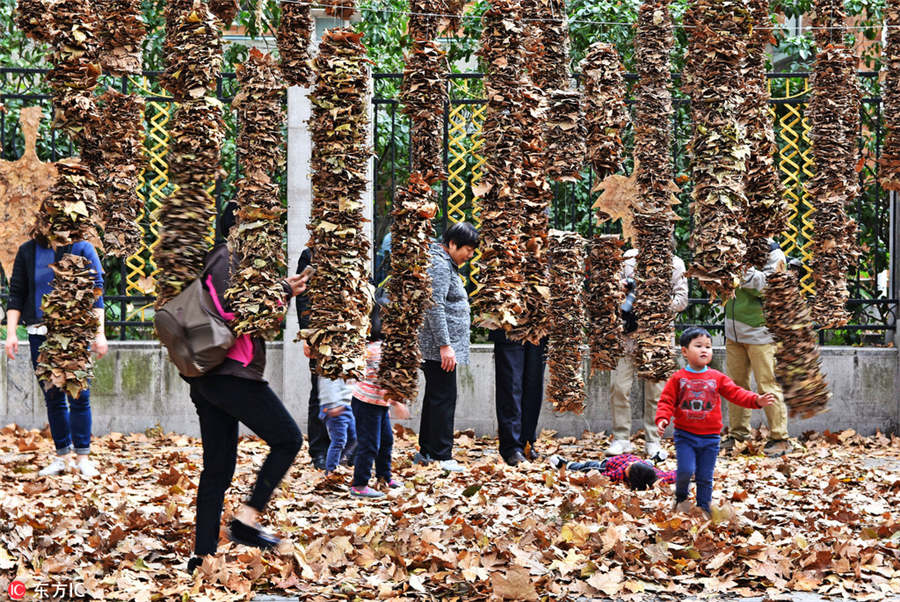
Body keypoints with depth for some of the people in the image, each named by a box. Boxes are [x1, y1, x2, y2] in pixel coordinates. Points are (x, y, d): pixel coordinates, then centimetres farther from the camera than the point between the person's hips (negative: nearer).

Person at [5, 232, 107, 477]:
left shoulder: (82, 248, 2)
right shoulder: (27, 252, 8)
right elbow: (16, 294, 10)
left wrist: (99, 333, -4)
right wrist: (11, 333, 2)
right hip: (40, 334, 2)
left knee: (79, 397, -4)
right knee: (53, 398, 6)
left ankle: (83, 458, 5)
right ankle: (62, 456, 15)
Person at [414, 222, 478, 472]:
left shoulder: (446, 264, 18)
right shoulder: (439, 266, -15)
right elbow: (435, 308, -23)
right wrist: (445, 345, -24)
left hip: (438, 347, 11)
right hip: (439, 347, -11)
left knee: (435, 396, 14)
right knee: (444, 398, -9)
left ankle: (426, 451, 20)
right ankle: (442, 456, -8)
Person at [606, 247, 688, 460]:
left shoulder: (673, 263, 5)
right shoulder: (628, 258, 11)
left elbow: (681, 299, 1)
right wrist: (620, 287, -4)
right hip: (628, 331, 2)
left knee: (656, 390, 1)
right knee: (620, 386, -4)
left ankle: (652, 442, 9)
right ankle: (621, 439, 5)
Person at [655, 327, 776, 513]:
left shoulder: (717, 378, 5)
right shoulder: (678, 378, -1)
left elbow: (736, 393, -1)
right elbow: (667, 401, -3)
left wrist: (756, 400, -16)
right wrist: (662, 419, -21)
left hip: (710, 437, 2)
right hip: (685, 435, -2)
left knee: (705, 477, 7)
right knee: (685, 470, -15)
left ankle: (703, 508, 20)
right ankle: (681, 495, 14)